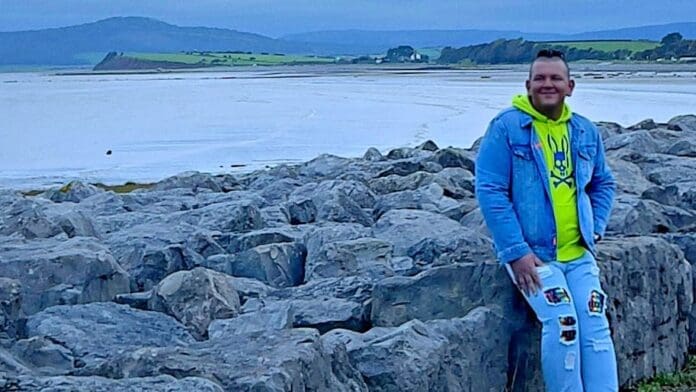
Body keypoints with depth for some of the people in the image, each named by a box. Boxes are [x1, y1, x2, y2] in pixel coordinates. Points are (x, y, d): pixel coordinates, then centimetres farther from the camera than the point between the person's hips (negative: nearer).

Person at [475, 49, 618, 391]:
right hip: (532, 255, -5)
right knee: (563, 323, -20)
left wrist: (595, 230, 6)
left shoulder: (585, 132, 11)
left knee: (596, 324, -8)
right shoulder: (506, 128, -6)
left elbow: (603, 184, 23)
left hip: (579, 254, 5)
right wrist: (516, 252, -16)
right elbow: (490, 191, -10)